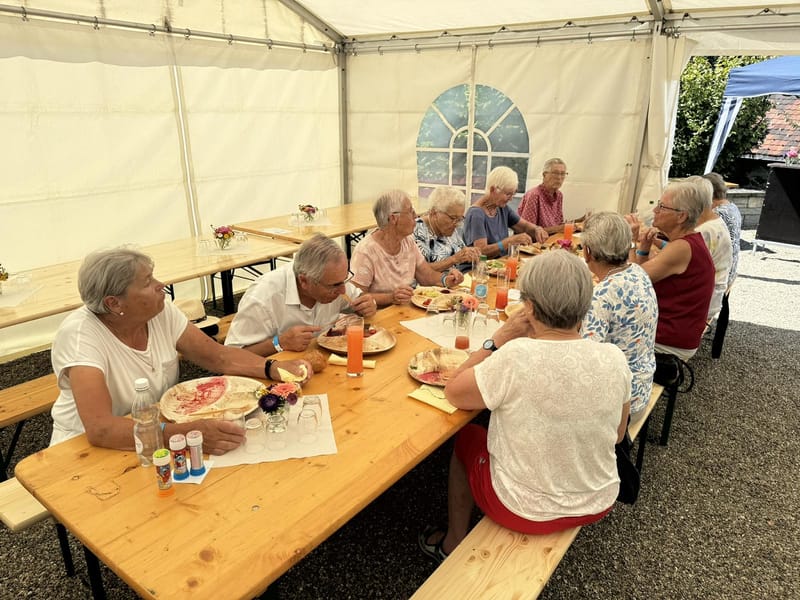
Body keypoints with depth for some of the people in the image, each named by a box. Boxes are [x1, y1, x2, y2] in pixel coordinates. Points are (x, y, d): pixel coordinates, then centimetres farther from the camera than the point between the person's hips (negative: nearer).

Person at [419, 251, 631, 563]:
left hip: (530, 511, -5)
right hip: (599, 504, 5)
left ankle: (453, 543, 39)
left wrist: (498, 340, -13)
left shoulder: (517, 356, -30)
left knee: (466, 437, 22)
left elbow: (453, 393, -15)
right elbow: (617, 434, 1)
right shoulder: (614, 358, -15)